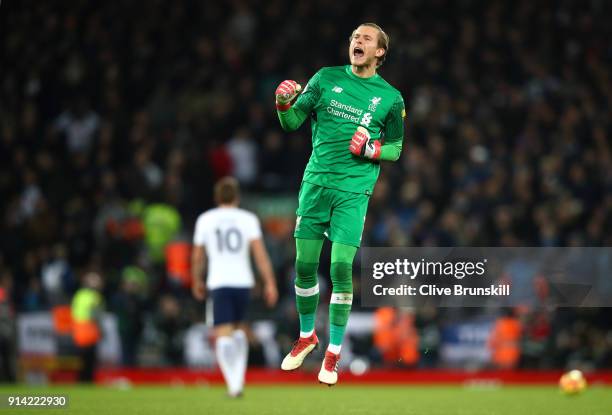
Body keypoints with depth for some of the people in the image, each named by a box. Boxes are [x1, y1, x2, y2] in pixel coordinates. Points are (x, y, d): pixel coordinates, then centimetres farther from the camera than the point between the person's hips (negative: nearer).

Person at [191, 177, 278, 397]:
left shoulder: (205, 220, 7)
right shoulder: (248, 219, 4)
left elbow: (197, 257, 12)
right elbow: (259, 252, -4)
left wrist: (197, 282, 28)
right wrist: (270, 284, -3)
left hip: (218, 282, -1)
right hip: (243, 281, 1)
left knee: (223, 335, -6)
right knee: (238, 328, 22)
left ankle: (233, 382, -26)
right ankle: (239, 379, 15)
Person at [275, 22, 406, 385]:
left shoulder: (390, 97, 5)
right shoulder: (327, 78, 7)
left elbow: (395, 150, 12)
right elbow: (293, 123, 6)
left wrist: (370, 150, -9)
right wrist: (284, 103, -15)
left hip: (353, 190, -2)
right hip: (315, 183, 2)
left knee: (341, 268, -8)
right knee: (305, 265, 5)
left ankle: (334, 353, 3)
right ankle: (307, 337, 26)